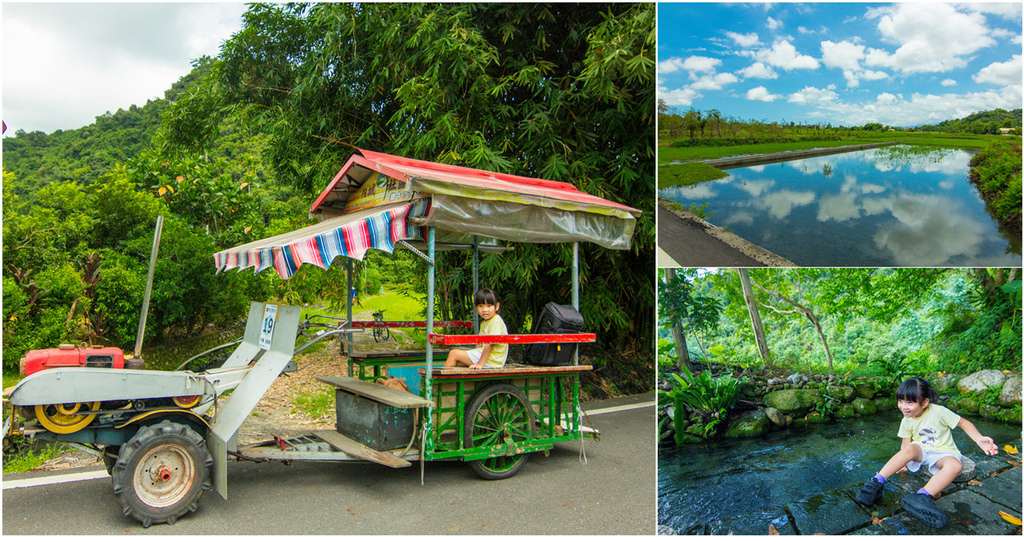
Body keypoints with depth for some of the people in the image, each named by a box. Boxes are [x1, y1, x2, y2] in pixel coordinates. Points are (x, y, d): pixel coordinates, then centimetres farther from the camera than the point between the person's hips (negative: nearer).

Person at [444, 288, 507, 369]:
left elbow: (490, 345, -24)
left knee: (453, 354, -7)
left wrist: (480, 364, -27)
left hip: (491, 361, -10)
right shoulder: (484, 322, 15)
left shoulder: (496, 322, -19)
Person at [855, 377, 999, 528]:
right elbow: (905, 444, 5)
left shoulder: (939, 412, -15)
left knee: (955, 466, -37)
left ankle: (922, 497, -52)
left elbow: (963, 423, -6)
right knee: (910, 449, -34)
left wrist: (979, 439, -21)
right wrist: (903, 462, -7)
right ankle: (877, 483, -40)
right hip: (922, 450, 2)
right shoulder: (907, 421, -2)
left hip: (943, 452, -2)